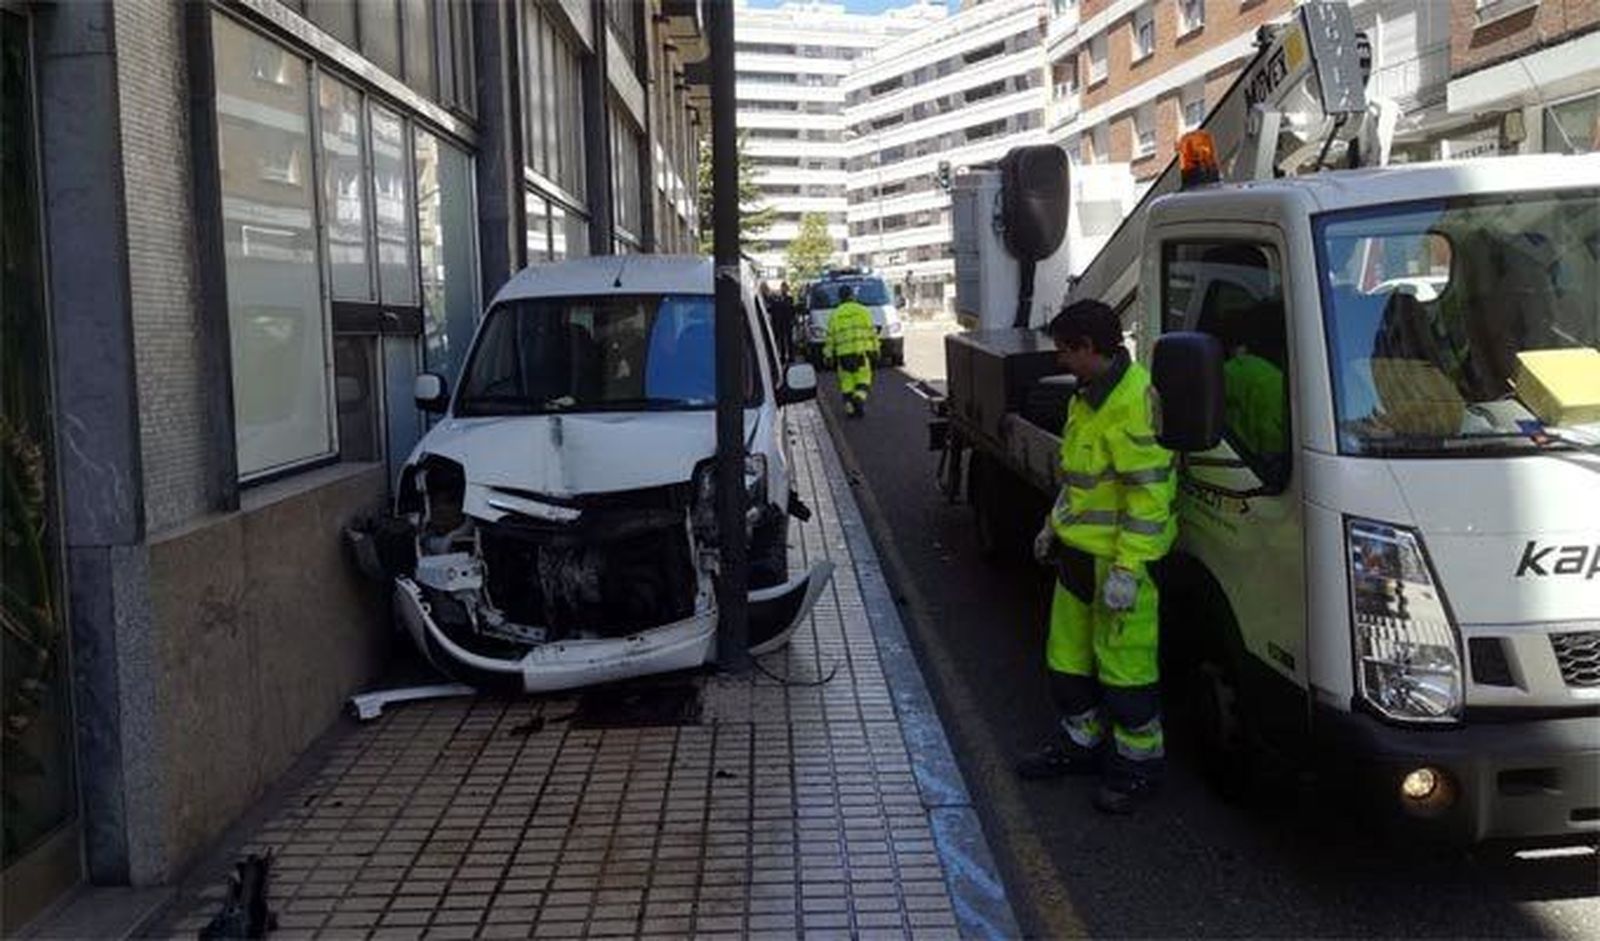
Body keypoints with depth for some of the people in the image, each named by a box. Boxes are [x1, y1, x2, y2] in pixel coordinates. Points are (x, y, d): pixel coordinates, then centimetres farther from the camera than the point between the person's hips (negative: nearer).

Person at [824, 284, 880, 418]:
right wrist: (875, 348, 11)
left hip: (843, 352, 1)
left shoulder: (835, 315, 7)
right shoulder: (863, 311, 5)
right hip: (862, 350, -1)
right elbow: (872, 332, 4)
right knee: (863, 379, 5)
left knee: (847, 381, 7)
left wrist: (828, 354, 11)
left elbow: (830, 337, 6)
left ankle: (850, 408, 5)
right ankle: (860, 398, -20)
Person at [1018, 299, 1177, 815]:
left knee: (1124, 667, 1)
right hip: (1078, 553, 10)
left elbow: (1149, 491, -23)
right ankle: (1080, 742, 36)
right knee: (1068, 656, 19)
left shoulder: (1135, 399, -21)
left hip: (1121, 563, -10)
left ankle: (1139, 762, 18)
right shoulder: (1088, 395, 11)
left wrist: (1127, 568, -24)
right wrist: (1055, 525, 26)